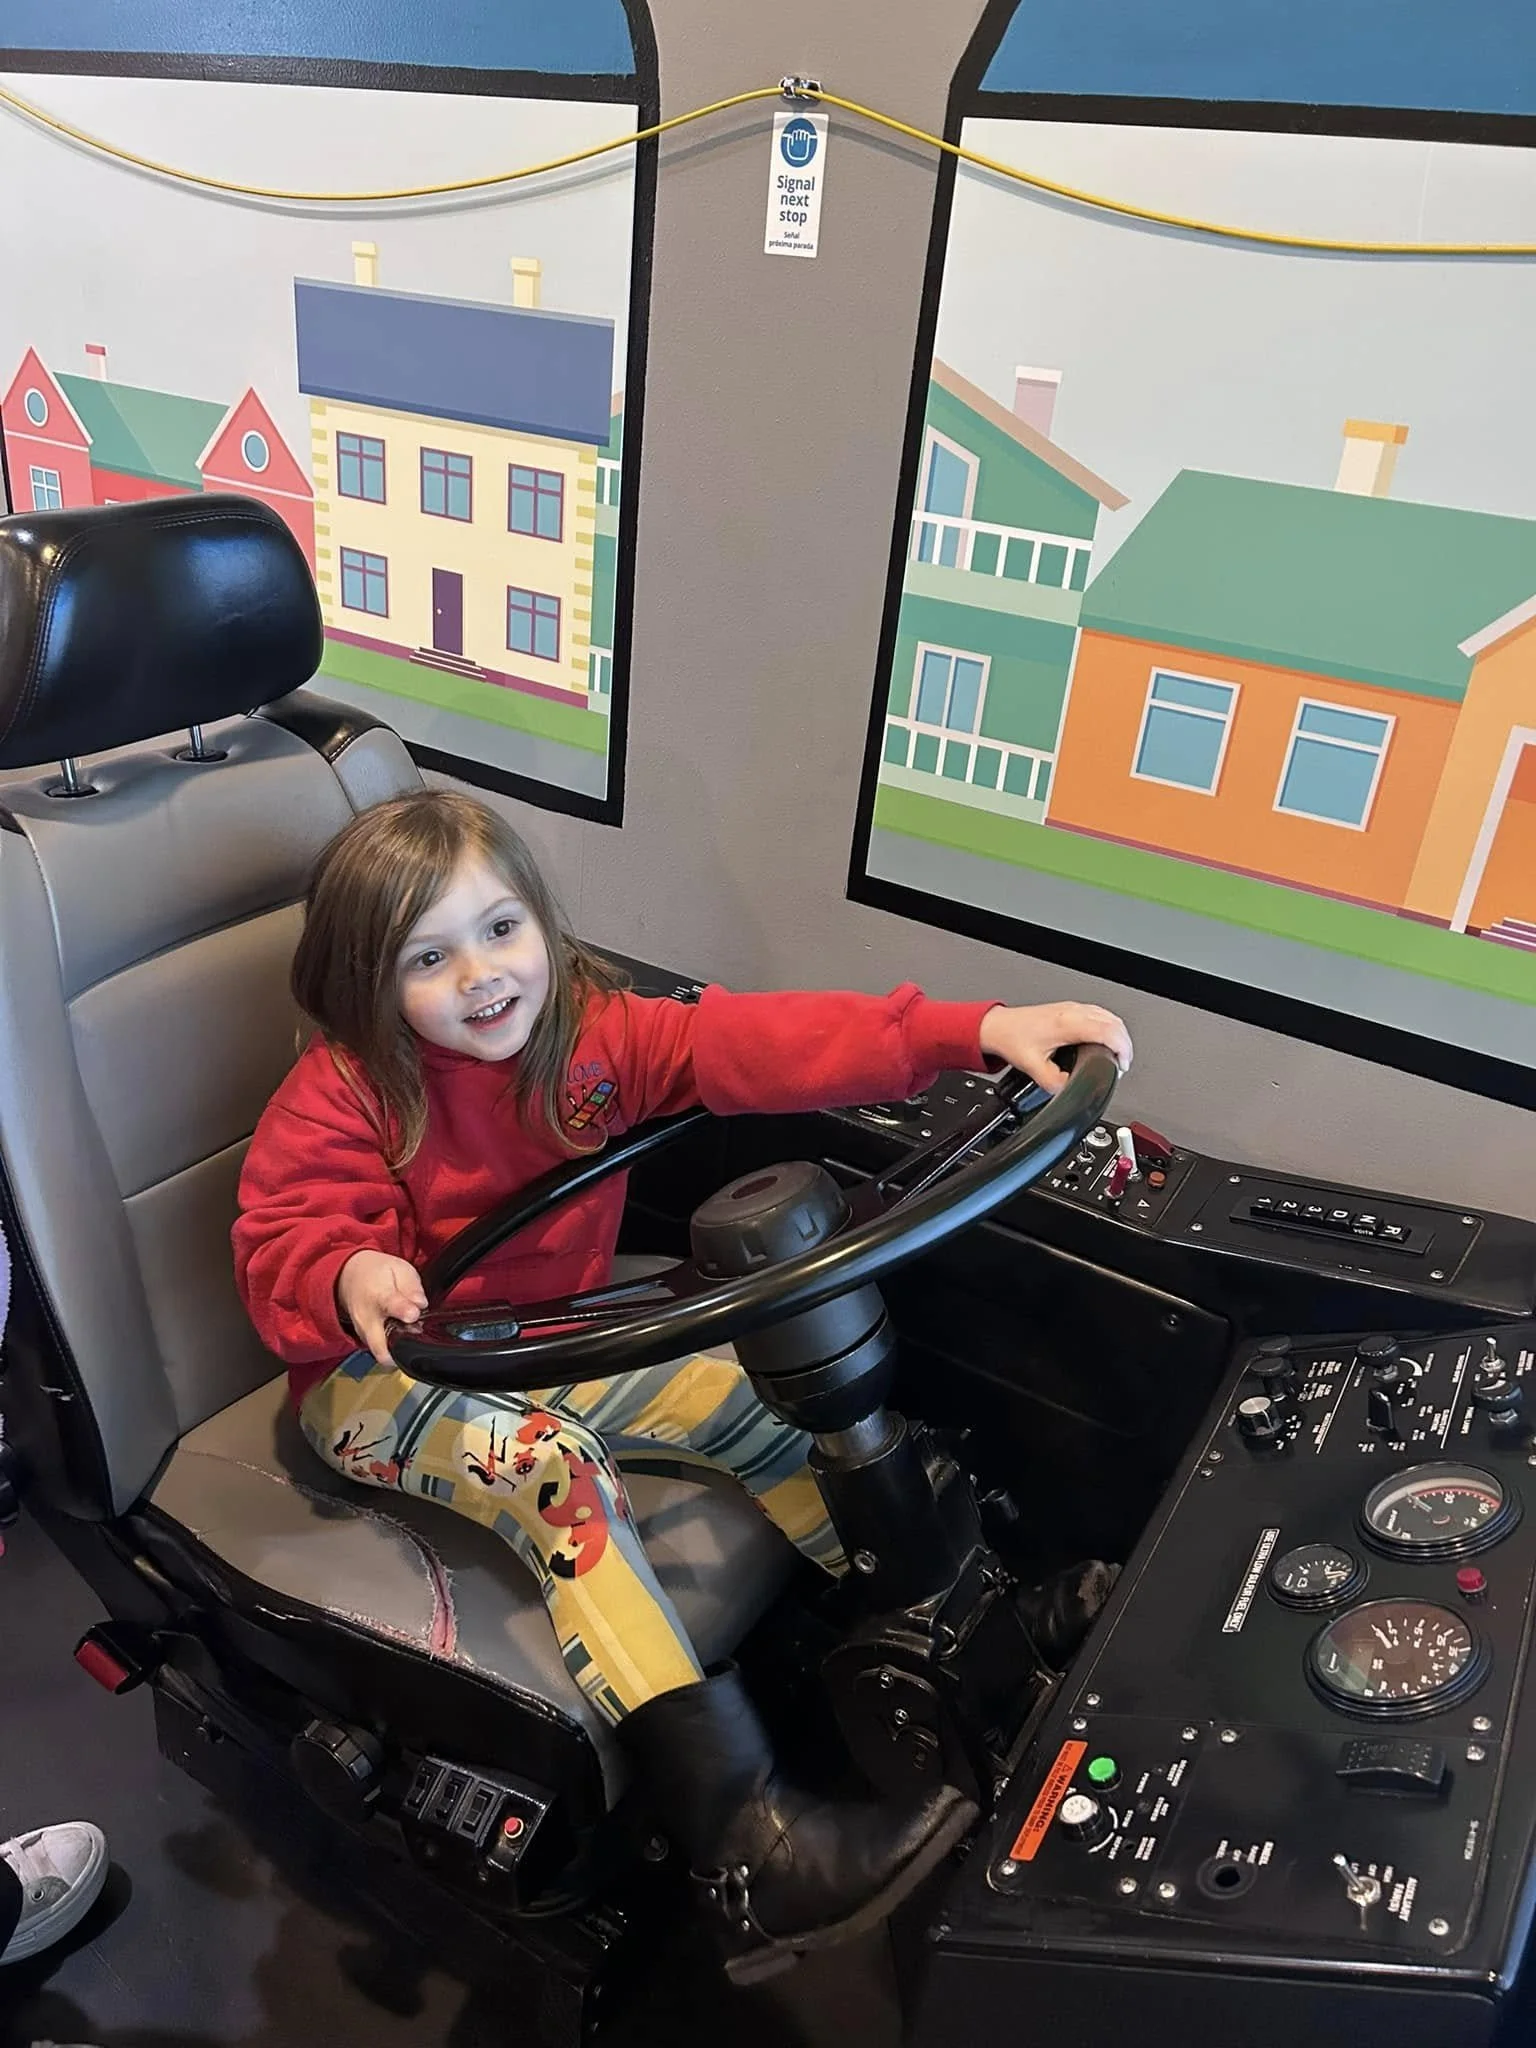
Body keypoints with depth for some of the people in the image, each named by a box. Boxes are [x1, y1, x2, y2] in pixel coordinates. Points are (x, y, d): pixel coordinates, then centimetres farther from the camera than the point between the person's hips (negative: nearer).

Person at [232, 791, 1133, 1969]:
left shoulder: (593, 1034, -8)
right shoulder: (341, 1093, -15)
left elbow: (748, 1044, -20)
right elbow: (281, 1243, -17)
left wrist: (975, 1030, -32)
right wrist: (348, 1276, -44)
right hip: (387, 1376, -4)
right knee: (554, 1468, -33)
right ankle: (744, 1837, -37)